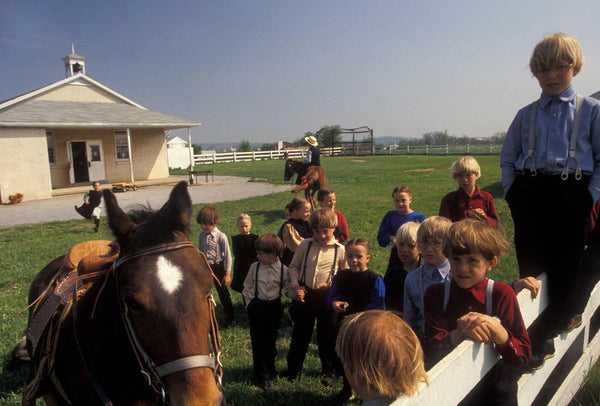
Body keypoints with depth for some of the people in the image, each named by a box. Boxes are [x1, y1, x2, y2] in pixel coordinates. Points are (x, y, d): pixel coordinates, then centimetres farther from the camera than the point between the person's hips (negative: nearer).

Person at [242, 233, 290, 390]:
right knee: (258, 342, 3)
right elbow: (247, 286, 7)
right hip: (257, 307, 0)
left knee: (270, 341, 12)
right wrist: (250, 302, 3)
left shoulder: (283, 270, -9)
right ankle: (263, 377, 14)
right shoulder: (254, 267, -6)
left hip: (274, 308, 0)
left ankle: (269, 371, 32)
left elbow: (288, 288, 4)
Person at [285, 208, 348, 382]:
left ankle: (329, 371, 34)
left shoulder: (339, 250, -7)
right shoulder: (305, 245, -2)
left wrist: (333, 286, -15)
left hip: (326, 297, -2)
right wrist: (295, 285, -6)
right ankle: (293, 368, 36)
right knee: (300, 333, 16)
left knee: (327, 336, 12)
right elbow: (294, 266, 8)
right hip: (304, 295, 2)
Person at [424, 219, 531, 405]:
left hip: (493, 375, 1)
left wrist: (500, 333, -23)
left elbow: (523, 356, -3)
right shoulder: (435, 294, -2)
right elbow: (431, 354, -9)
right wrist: (459, 334, -27)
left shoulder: (502, 294, -1)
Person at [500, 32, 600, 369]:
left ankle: (536, 342, 9)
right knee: (530, 274, 4)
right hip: (530, 196, 2)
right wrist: (512, 193, 5)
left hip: (571, 197, -2)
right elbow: (508, 158, 16)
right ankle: (544, 340, 21)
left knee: (565, 272, -3)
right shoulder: (526, 115, 12)